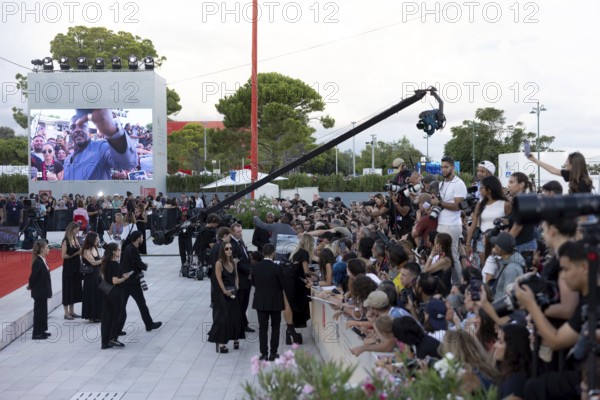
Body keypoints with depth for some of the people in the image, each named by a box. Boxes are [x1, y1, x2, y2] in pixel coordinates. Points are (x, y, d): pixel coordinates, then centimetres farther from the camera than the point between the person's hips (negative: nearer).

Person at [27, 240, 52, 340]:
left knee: (43, 311, 16)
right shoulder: (38, 262, -21)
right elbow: (33, 276, -19)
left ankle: (41, 330, 26)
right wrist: (30, 286, -5)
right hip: (39, 292, -9)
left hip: (43, 291, 9)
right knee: (39, 311, -1)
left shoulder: (42, 261, 7)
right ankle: (36, 333, 6)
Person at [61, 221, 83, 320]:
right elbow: (64, 256, -17)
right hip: (68, 268, -7)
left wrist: (81, 251, -5)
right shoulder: (66, 241, -12)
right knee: (68, 289, 0)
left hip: (76, 267, 7)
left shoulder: (76, 239, 8)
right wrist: (75, 253, -19)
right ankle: (66, 313, 8)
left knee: (75, 288, 12)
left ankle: (71, 311, 22)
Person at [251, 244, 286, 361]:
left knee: (263, 327, 8)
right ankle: (273, 353, 11)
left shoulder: (255, 267, -8)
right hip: (275, 302, -2)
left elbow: (253, 282, 3)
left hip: (260, 301, 2)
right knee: (275, 327, 11)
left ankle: (264, 353, 8)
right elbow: (283, 285, -9)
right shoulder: (277, 268, -18)